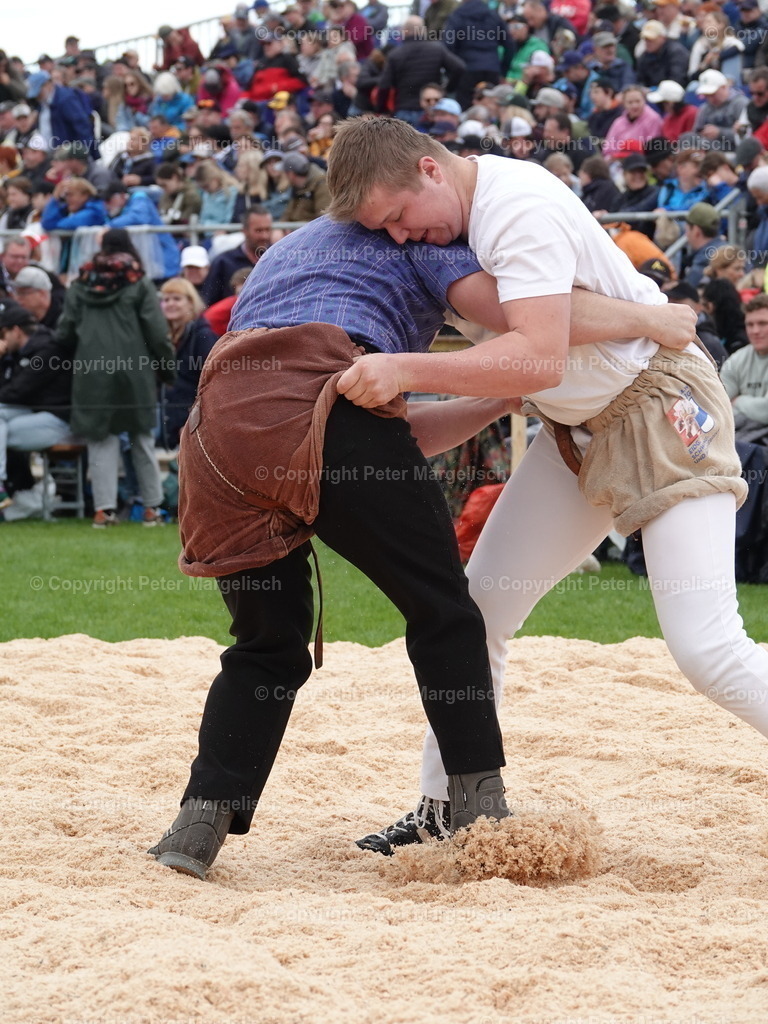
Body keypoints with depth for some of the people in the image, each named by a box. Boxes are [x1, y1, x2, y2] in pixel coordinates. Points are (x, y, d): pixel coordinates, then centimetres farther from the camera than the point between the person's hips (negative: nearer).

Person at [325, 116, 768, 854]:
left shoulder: (518, 207, -25)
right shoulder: (449, 212, 1)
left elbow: (542, 358, -36)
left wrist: (406, 371, -40)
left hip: (662, 405, -9)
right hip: (575, 428, 9)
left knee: (706, 648, -18)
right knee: (479, 608, 4)